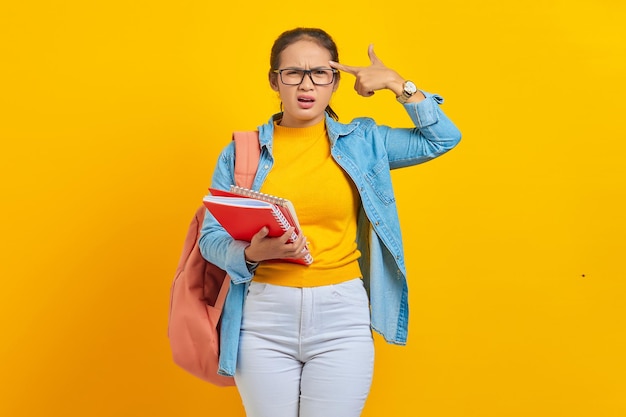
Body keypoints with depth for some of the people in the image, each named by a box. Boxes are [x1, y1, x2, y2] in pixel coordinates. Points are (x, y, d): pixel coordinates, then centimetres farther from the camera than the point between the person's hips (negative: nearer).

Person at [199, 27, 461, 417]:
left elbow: (444, 137, 6)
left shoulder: (362, 141, 6)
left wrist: (398, 85, 0)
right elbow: (211, 238, 1)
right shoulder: (241, 152, 3)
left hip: (342, 316, 0)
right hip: (264, 316, 0)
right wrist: (252, 253, -18)